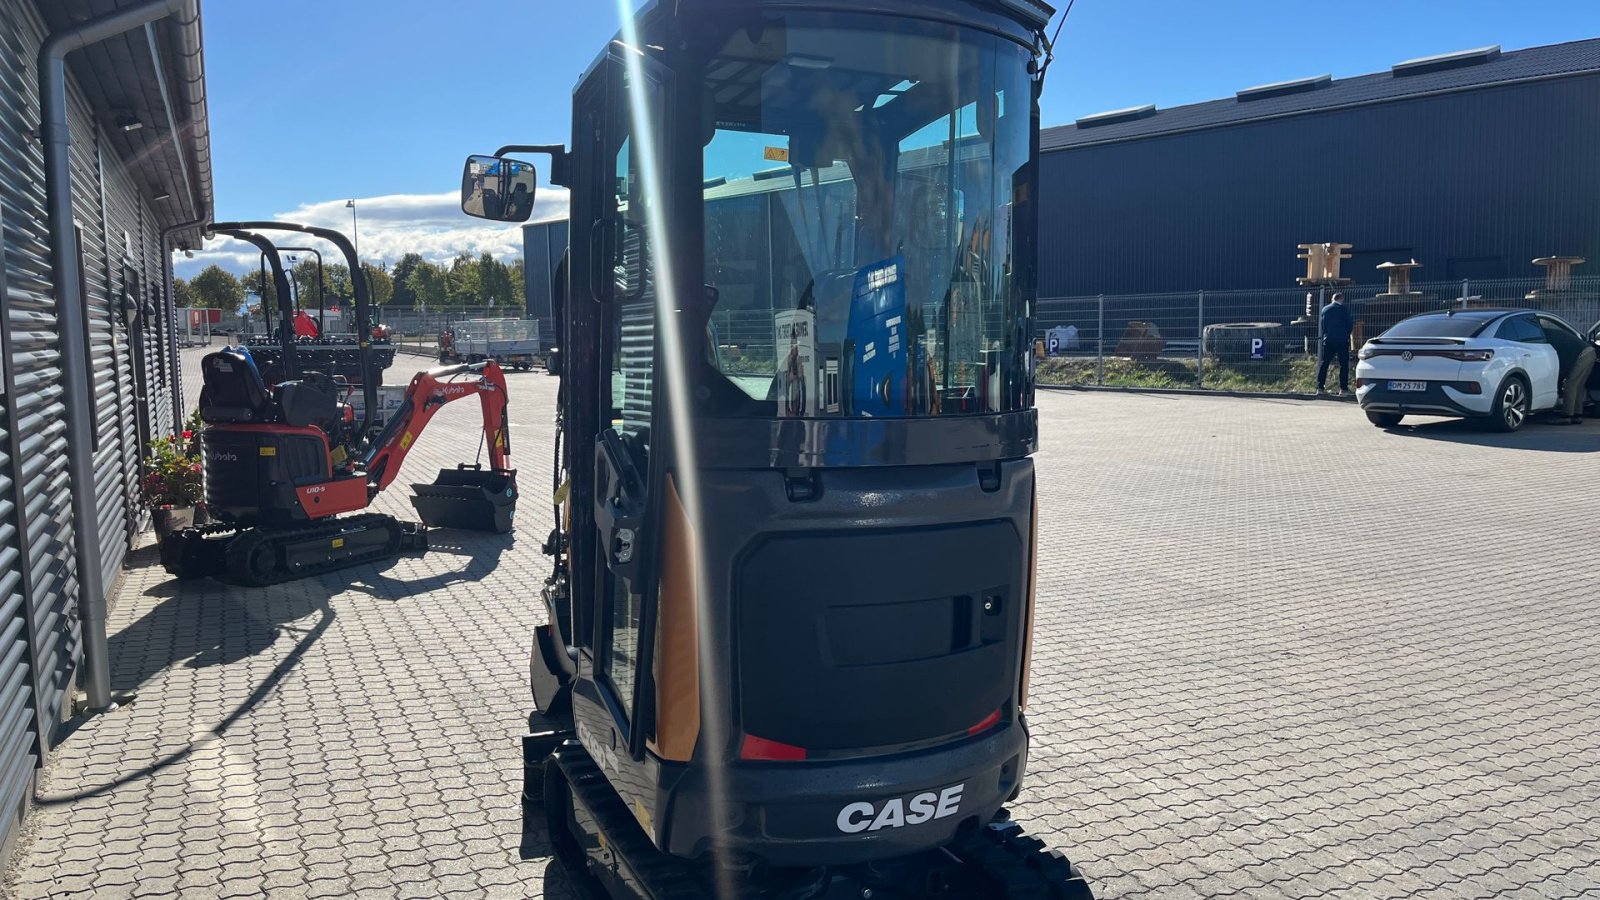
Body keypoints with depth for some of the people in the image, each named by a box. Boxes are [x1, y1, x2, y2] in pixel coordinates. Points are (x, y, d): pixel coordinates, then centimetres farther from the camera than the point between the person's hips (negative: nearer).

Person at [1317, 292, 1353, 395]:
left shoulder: (1325, 309, 7)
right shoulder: (1344, 308, -2)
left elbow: (1322, 327, 10)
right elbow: (1349, 325, -2)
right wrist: (1347, 333, 18)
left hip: (1328, 340, 3)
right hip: (1342, 340, -3)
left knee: (1323, 364, 5)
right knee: (1343, 364, 3)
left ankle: (1320, 387, 0)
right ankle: (1343, 388, -1)